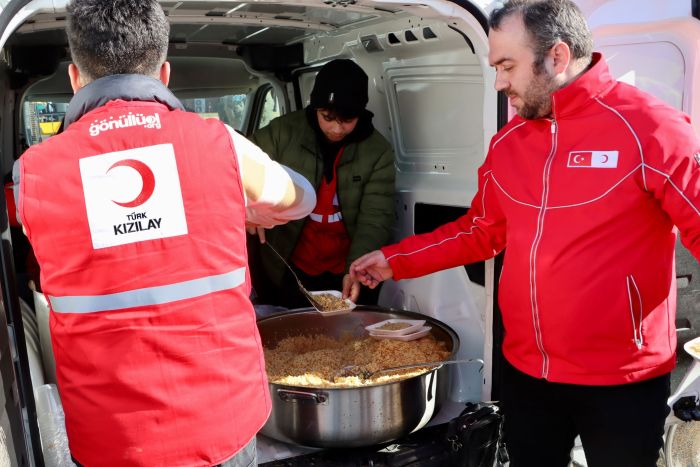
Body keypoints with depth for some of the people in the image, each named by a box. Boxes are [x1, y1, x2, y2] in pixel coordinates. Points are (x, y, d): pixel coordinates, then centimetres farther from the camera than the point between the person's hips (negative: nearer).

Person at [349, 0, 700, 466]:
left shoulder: (649, 128, -15)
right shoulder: (507, 142, 4)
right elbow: (481, 231, 13)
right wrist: (394, 260, 10)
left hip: (622, 382, -5)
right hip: (525, 373, 5)